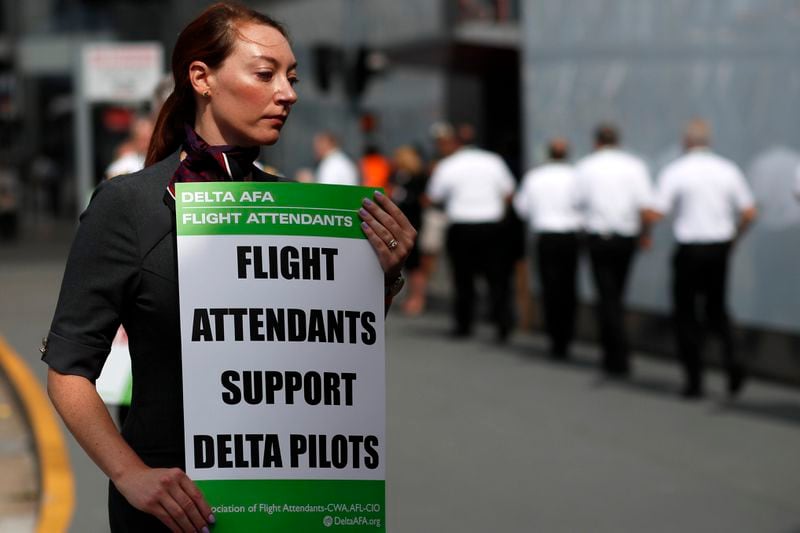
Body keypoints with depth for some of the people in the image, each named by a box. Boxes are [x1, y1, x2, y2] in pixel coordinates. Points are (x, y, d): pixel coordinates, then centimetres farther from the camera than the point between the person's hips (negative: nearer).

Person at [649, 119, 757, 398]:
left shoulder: (674, 171, -7)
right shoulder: (728, 170, 3)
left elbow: (656, 213, -13)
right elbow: (749, 213, 2)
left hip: (689, 249, -3)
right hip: (720, 247, 3)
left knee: (685, 312, 9)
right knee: (716, 307, 20)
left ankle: (694, 378, 7)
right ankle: (730, 357, -3)